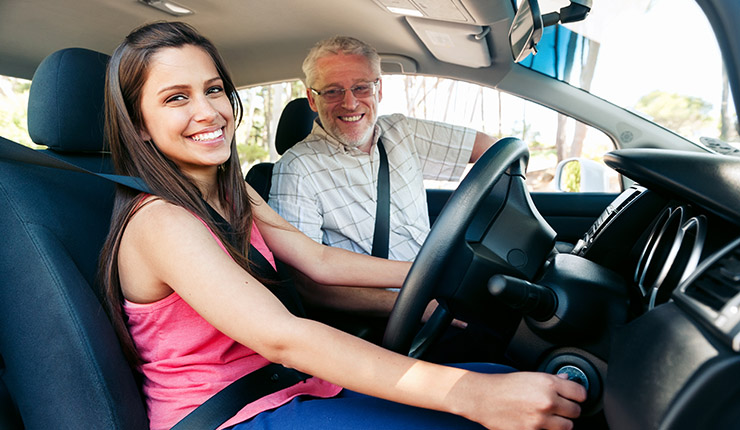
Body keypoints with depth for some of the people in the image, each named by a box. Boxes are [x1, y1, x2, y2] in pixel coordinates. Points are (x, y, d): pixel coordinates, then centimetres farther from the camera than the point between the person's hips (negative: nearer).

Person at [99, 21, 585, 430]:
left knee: (500, 380, -3)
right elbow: (281, 337, -31)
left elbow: (319, 261, 8)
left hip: (281, 383, 8)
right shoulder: (158, 222, -20)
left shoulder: (233, 194, 8)